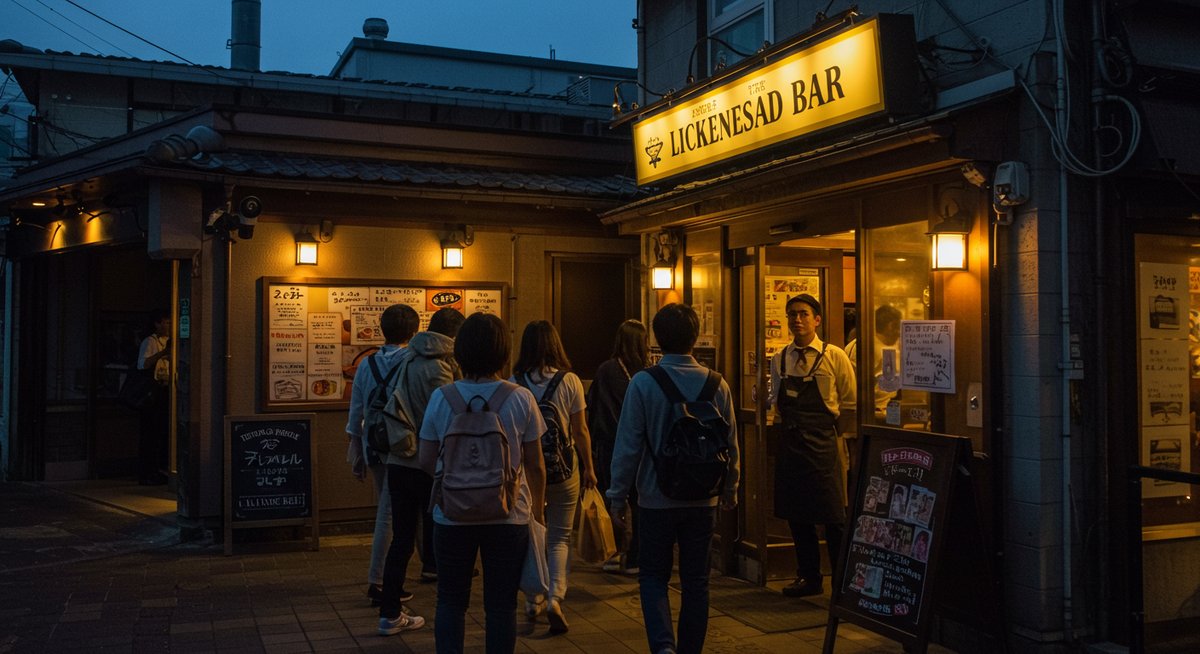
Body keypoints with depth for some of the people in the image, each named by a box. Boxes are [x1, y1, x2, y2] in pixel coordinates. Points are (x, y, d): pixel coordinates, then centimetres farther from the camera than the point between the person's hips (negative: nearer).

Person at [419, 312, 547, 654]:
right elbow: (535, 465, -4)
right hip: (509, 515, -1)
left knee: (451, 601, 16)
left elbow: (426, 460, -2)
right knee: (501, 605, 10)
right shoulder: (520, 398, -10)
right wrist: (537, 509, 10)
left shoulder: (441, 397, -7)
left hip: (452, 515, 1)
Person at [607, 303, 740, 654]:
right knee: (695, 580, 13)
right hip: (702, 499, 2)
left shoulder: (643, 383, -13)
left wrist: (618, 494, 1)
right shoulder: (716, 384, -4)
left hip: (657, 498, -2)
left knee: (653, 576, 12)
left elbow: (628, 444, -10)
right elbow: (731, 444, 3)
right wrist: (730, 489, 18)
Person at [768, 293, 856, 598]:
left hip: (822, 443, -4)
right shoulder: (779, 359, 8)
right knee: (796, 513, 11)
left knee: (833, 516, -2)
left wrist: (824, 422, 1)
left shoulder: (834, 356, -4)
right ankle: (809, 577, 25)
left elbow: (850, 403, 2)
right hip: (789, 442, 4)